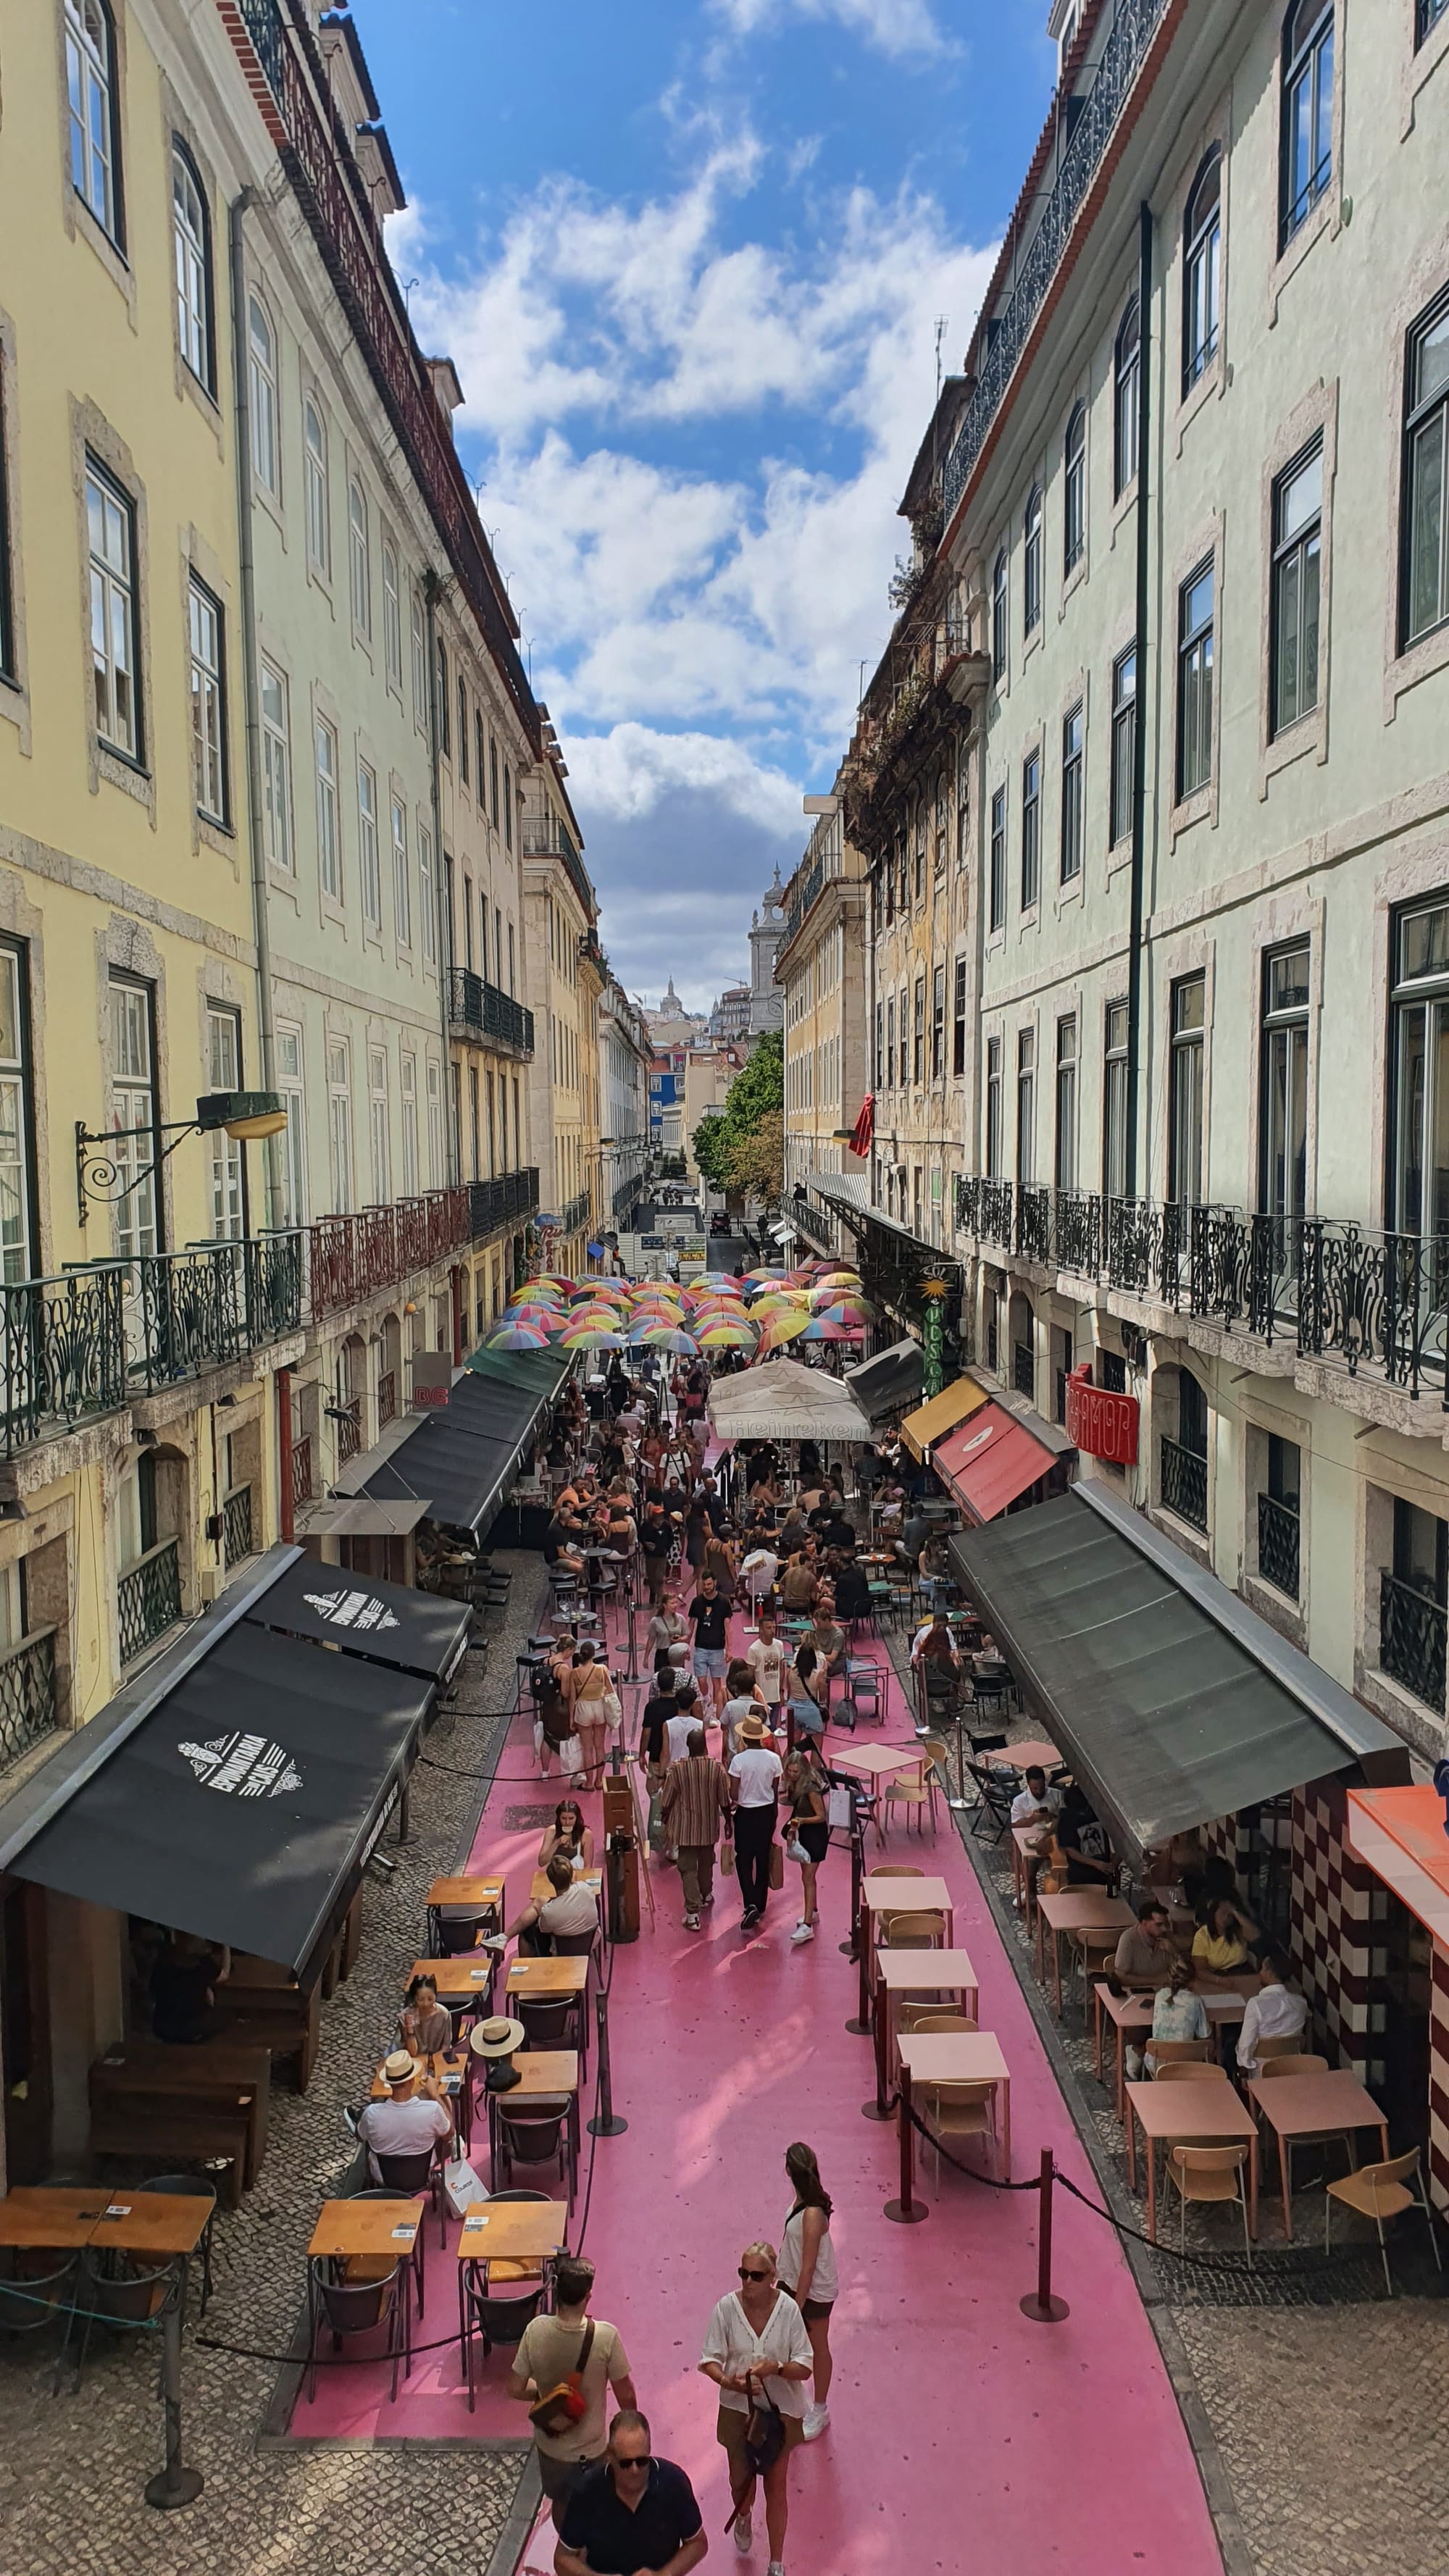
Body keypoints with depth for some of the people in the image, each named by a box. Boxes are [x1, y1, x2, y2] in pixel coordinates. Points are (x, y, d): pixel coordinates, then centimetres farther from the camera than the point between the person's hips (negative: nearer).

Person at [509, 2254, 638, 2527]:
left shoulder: (536, 2330, -23)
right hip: (590, 2449, -3)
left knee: (561, 2503, 31)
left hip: (549, 2443, 3)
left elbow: (516, 2389, -11)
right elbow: (625, 2395, -16)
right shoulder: (606, 2336, -29)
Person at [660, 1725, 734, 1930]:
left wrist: (665, 1822, 10)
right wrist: (728, 1820, 12)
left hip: (685, 1827, -2)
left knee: (688, 1868, 3)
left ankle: (693, 1913, -3)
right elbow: (724, 1800, -5)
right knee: (706, 1863, 25)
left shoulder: (677, 1769, -18)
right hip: (708, 1826, 2)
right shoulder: (717, 1768, -14)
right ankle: (706, 1895, 46)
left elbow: (667, 1801, -8)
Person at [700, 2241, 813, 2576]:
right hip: (738, 2409, 1)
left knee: (775, 2486, 12)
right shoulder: (727, 2307, -19)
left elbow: (805, 2367, -14)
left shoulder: (788, 2309, -20)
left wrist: (775, 2367, -32)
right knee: (741, 2479, 19)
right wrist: (728, 2380, -30)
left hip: (780, 2410, -1)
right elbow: (710, 2360, -10)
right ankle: (743, 2518, 55)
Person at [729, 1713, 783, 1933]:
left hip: (746, 1813, -3)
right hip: (767, 1812, 3)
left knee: (744, 1860, 5)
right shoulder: (773, 1758, -7)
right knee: (763, 1859, 15)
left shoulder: (739, 1760, -17)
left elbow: (734, 1793, -13)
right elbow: (776, 1789, 2)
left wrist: (731, 1808, 7)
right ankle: (760, 1907, 23)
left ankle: (751, 1905, -11)